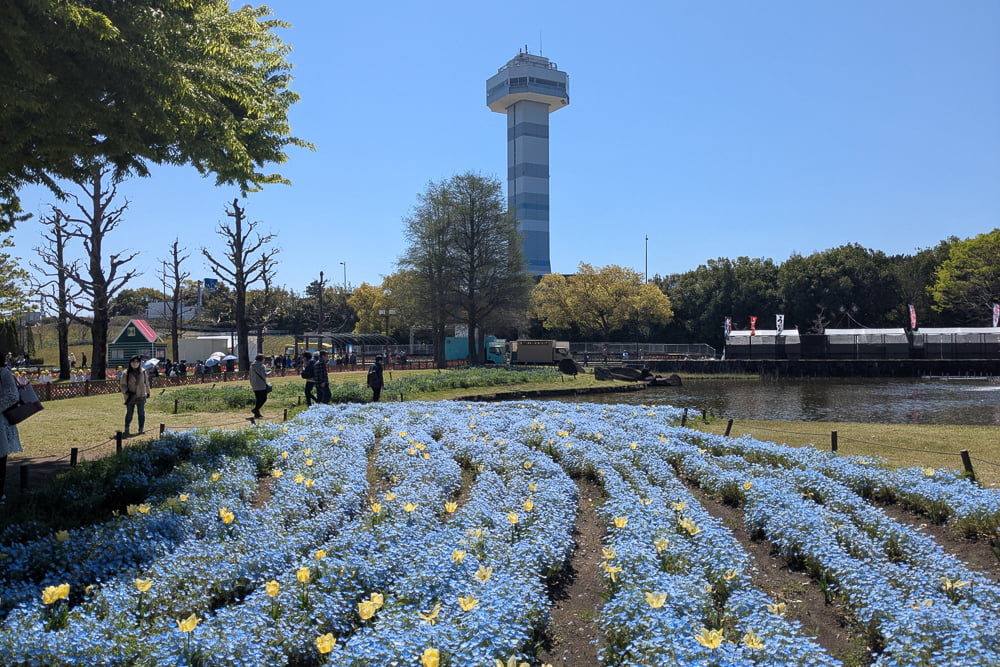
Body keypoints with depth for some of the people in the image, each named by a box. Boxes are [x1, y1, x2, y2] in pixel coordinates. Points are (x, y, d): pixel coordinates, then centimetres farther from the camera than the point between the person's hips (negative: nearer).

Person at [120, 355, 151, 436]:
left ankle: (141, 429, 14)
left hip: (141, 396, 2)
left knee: (141, 413, 5)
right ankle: (126, 428, 22)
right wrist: (127, 392, -15)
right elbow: (123, 385, 0)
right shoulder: (126, 373, -5)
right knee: (129, 413, 6)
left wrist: (147, 392, 18)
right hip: (130, 397, -2)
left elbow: (146, 383, 14)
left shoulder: (143, 372, 2)